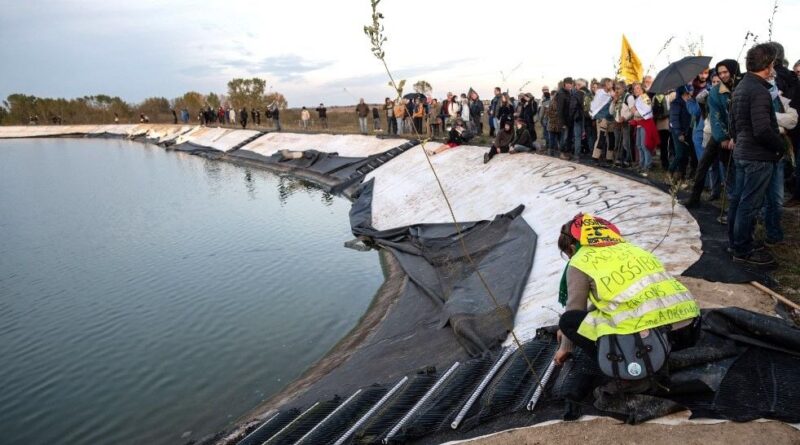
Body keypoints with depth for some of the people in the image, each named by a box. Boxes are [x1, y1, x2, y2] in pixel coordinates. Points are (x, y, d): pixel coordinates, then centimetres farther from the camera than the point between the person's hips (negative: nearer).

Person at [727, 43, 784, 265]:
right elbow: (763, 130, -24)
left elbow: (734, 122, 18)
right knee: (750, 204, -2)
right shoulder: (759, 91, -20)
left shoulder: (740, 87, 10)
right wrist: (780, 146, -9)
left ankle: (735, 242, 27)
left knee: (738, 199, 16)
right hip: (758, 156, -10)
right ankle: (743, 251, 5)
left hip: (742, 153, 10)